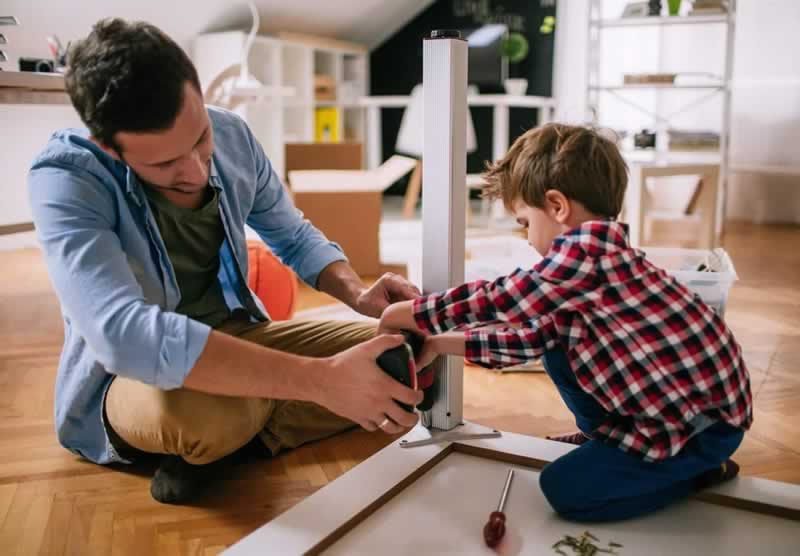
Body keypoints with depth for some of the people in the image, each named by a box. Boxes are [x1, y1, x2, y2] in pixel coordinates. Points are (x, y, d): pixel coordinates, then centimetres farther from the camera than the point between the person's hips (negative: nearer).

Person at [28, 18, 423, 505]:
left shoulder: (232, 136, -9)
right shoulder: (66, 180, -25)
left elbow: (295, 236, 8)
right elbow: (123, 334, -41)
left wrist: (357, 294, -15)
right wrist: (321, 379, -45)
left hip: (239, 336, 6)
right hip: (130, 374, -5)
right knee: (211, 408, -40)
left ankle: (228, 441, -8)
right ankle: (197, 444, -5)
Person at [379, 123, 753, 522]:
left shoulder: (588, 248, -23)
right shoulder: (586, 259, 6)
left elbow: (501, 300, -17)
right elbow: (528, 333, 10)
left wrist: (411, 314, -5)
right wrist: (442, 342, 10)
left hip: (705, 418, -9)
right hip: (669, 399, 9)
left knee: (565, 488, -10)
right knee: (555, 344, 9)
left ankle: (698, 468, 7)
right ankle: (610, 444, 24)